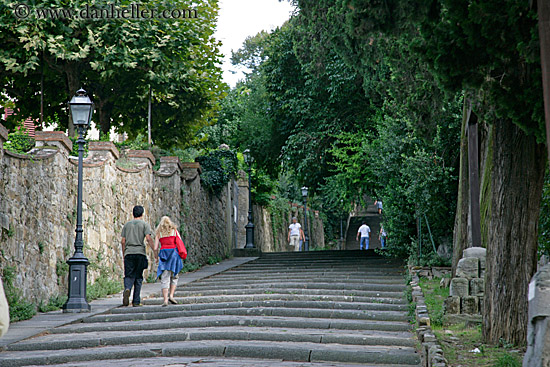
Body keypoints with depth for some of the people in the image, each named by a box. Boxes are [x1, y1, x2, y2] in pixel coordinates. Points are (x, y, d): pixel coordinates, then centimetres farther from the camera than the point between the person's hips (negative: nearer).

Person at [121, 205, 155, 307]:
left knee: (129, 276, 0)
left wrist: (124, 255, 17)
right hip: (140, 253, -2)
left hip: (128, 253, 2)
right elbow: (148, 238, -8)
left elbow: (123, 241, 11)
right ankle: (136, 301, 5)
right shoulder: (144, 224, 5)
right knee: (138, 277, 5)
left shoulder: (127, 225, 14)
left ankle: (127, 289, -32)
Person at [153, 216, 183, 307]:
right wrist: (180, 254, 16)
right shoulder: (174, 230, 10)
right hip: (173, 252, 0)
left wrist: (157, 257, 19)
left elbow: (155, 248, 6)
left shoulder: (158, 233, 11)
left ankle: (165, 300, -10)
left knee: (164, 279, -1)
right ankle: (171, 296, -1)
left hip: (163, 252, 0)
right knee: (174, 276, 13)